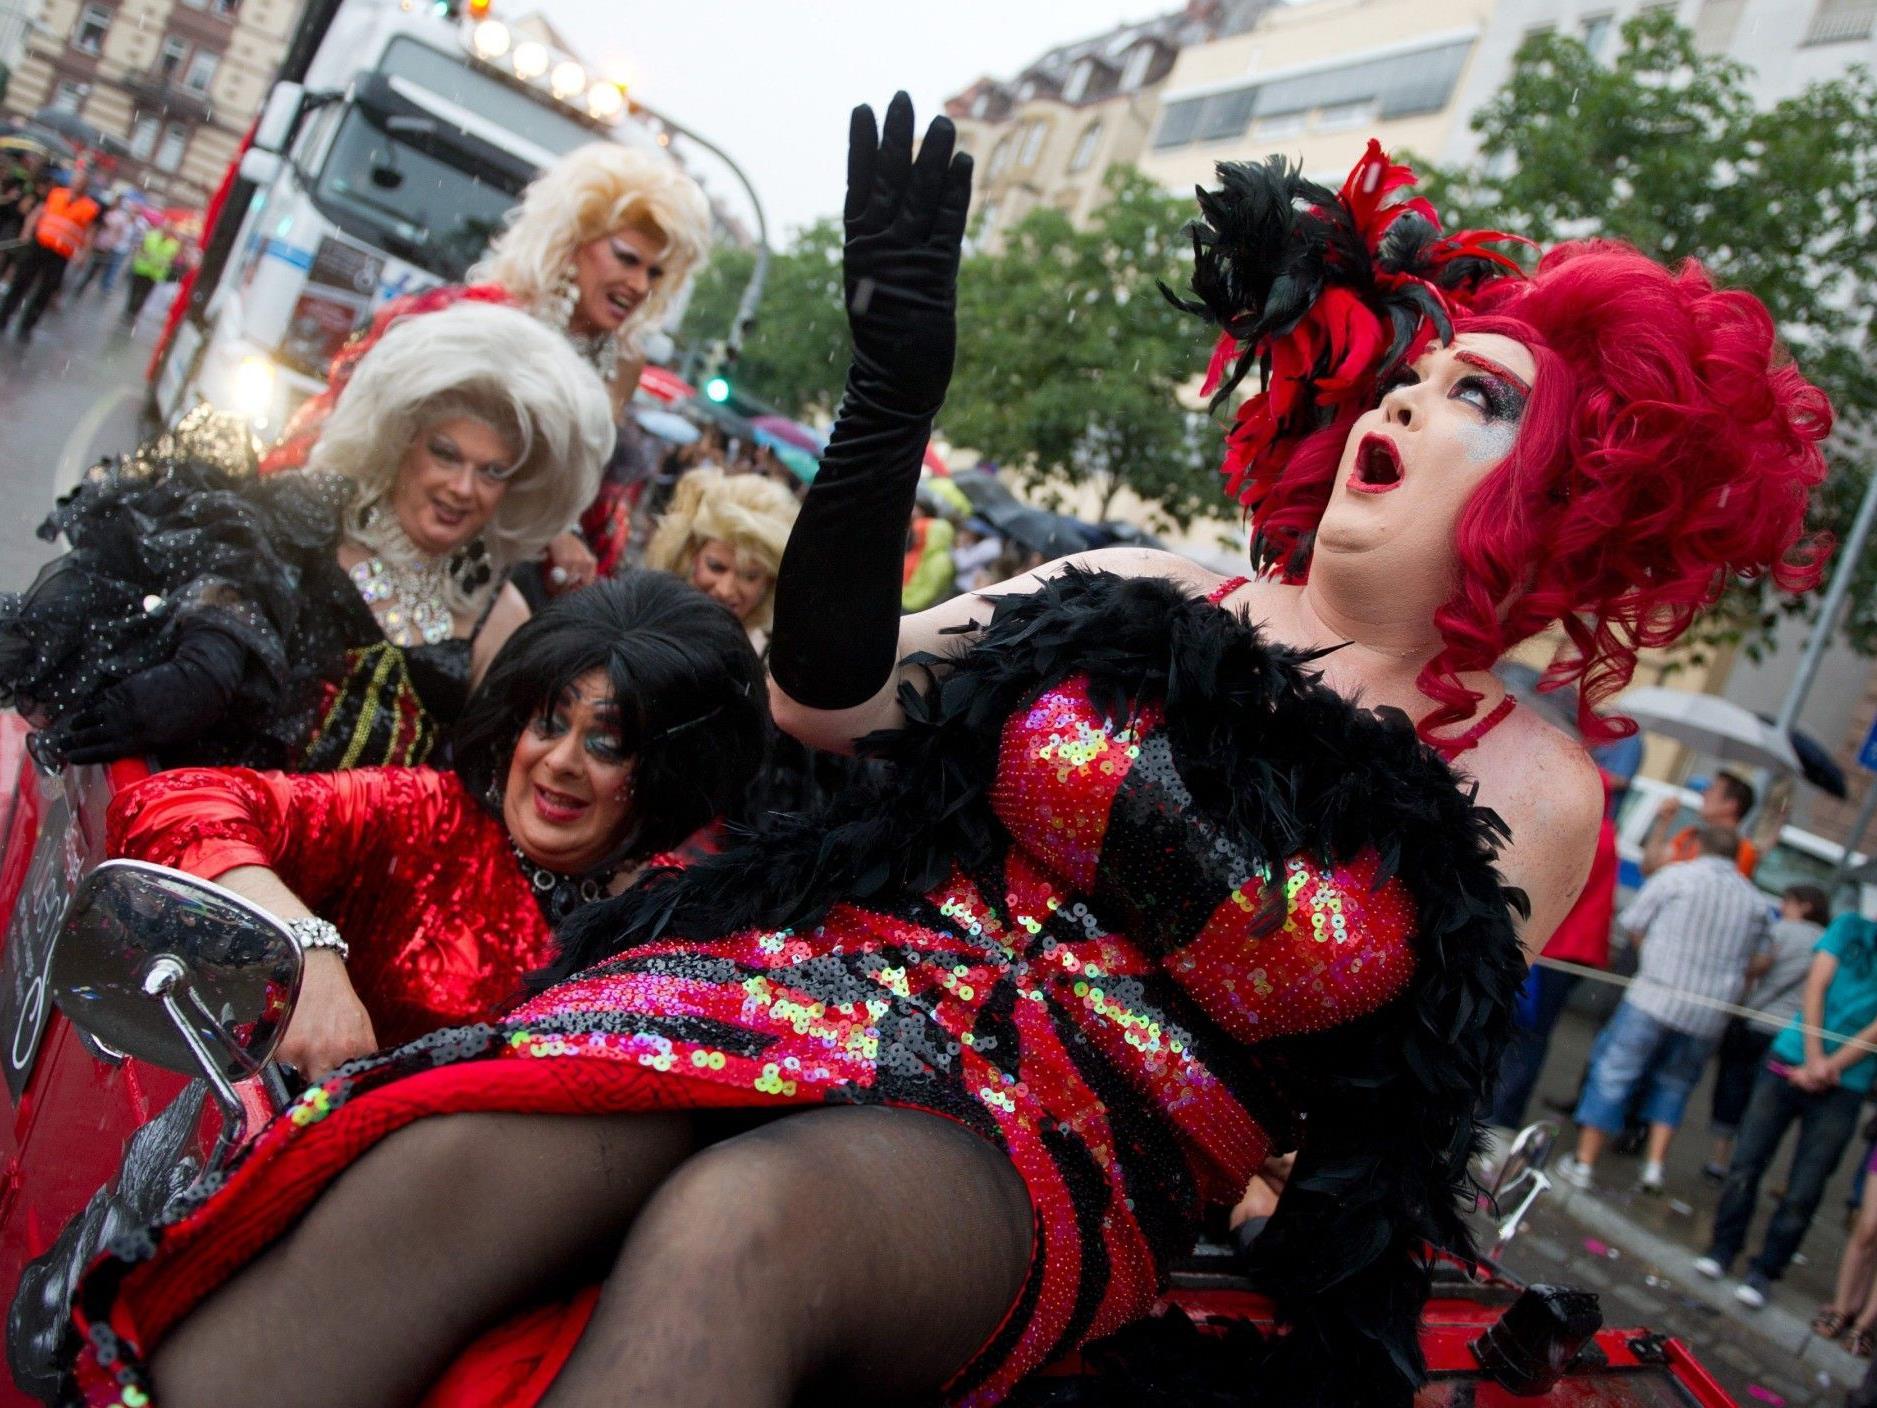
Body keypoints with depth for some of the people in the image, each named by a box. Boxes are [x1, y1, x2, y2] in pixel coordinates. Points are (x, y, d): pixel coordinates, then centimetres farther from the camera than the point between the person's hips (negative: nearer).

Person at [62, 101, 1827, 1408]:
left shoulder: (1528, 791, 7)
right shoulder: (1151, 595, 10)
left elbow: (1407, 1106, 10)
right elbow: (828, 694, 8)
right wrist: (898, 382, 0)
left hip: (1078, 1152, -2)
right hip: (844, 975, 3)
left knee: (740, 1226, -36)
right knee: (452, 1155, -28)